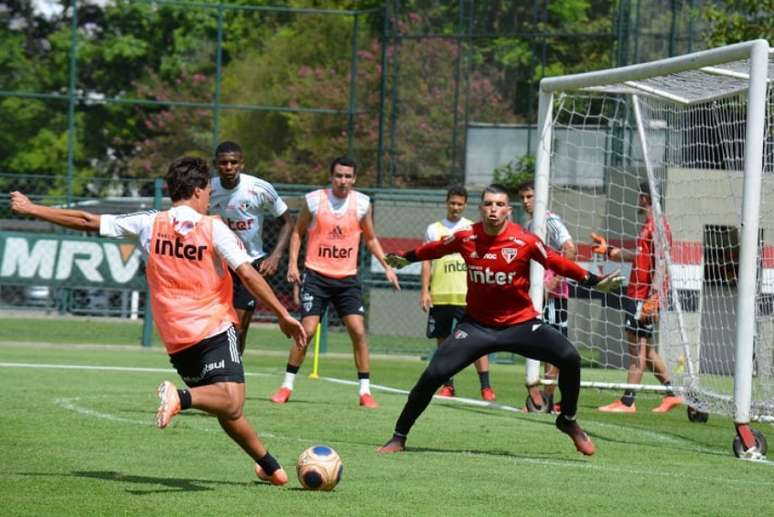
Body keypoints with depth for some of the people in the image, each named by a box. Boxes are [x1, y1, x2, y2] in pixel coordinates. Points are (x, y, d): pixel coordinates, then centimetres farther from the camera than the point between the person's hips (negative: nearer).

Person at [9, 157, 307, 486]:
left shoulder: (149, 224, 6)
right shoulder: (213, 228, -4)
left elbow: (88, 222, 10)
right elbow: (249, 275, -12)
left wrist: (31, 210, 20)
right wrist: (283, 316, -6)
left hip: (175, 341, 5)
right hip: (215, 330, -5)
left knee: (227, 410, 13)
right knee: (231, 401, -17)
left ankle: (269, 466, 15)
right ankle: (180, 397, -41)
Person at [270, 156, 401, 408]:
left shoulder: (362, 203, 2)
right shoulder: (314, 200, -4)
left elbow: (370, 238, 16)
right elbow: (298, 232, 8)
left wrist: (386, 266, 7)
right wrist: (293, 263, -4)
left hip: (347, 278, 2)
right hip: (316, 275, -2)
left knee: (358, 332, -7)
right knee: (307, 330, -10)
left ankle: (365, 391, 1)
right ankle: (287, 386, 3)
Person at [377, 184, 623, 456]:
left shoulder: (525, 241, -15)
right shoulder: (465, 238, -8)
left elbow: (558, 263, -8)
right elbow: (434, 249, 11)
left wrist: (595, 281, -15)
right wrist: (406, 258, 26)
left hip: (521, 323, -1)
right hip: (477, 324, 1)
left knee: (569, 357, -18)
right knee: (433, 375, -12)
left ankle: (568, 421, 8)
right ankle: (398, 437, 5)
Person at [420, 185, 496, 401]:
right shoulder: (434, 229, 9)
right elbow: (426, 261, 8)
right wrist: (424, 290, -1)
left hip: (468, 295, -2)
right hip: (440, 295, 2)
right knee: (443, 340, 6)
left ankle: (486, 387, -9)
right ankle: (447, 385, 14)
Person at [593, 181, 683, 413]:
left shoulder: (657, 226, -13)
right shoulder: (648, 225, 17)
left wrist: (653, 298, -24)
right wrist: (608, 250, 28)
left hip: (645, 296, -10)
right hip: (637, 295, 10)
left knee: (638, 346, -7)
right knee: (643, 347, 12)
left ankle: (627, 401, -6)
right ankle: (671, 394, 16)